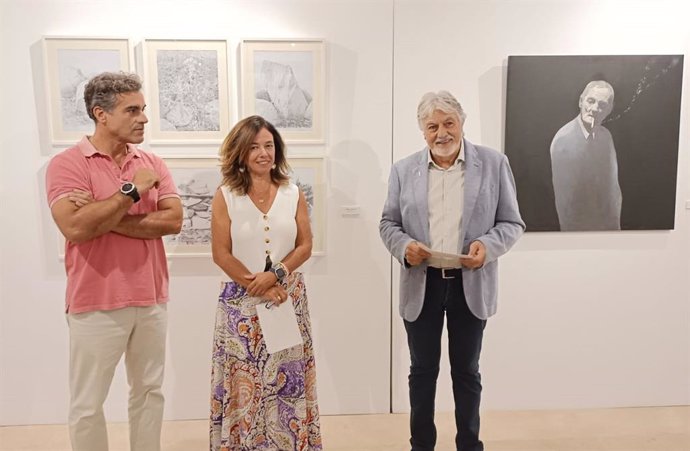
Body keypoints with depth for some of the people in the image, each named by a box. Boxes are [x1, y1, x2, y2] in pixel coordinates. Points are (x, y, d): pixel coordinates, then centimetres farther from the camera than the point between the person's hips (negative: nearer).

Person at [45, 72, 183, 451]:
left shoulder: (153, 164, 5)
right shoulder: (67, 163, -8)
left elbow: (173, 219, -7)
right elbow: (76, 227, -23)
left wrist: (109, 220, -15)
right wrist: (132, 190, -17)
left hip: (151, 300, 5)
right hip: (96, 304, -4)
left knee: (149, 391, 17)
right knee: (87, 403, 10)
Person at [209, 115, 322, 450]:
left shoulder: (293, 194, 5)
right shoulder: (225, 196, -1)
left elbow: (305, 246, 2)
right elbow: (221, 254, -5)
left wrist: (275, 275, -14)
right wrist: (257, 286, -12)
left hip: (289, 298, 2)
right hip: (242, 302, -1)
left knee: (287, 379, 7)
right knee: (244, 383, 4)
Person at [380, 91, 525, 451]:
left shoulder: (493, 163, -1)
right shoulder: (403, 169, 3)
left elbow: (512, 222, 1)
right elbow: (388, 222, 7)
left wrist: (488, 245, -19)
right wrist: (404, 245, -14)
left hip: (471, 284, -1)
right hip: (421, 284, 1)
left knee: (466, 371, 13)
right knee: (422, 370, 12)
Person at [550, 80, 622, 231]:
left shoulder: (606, 135, 0)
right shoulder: (563, 139, -21)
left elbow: (612, 183, 8)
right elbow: (563, 197, -18)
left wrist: (615, 222, 6)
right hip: (578, 224, -6)